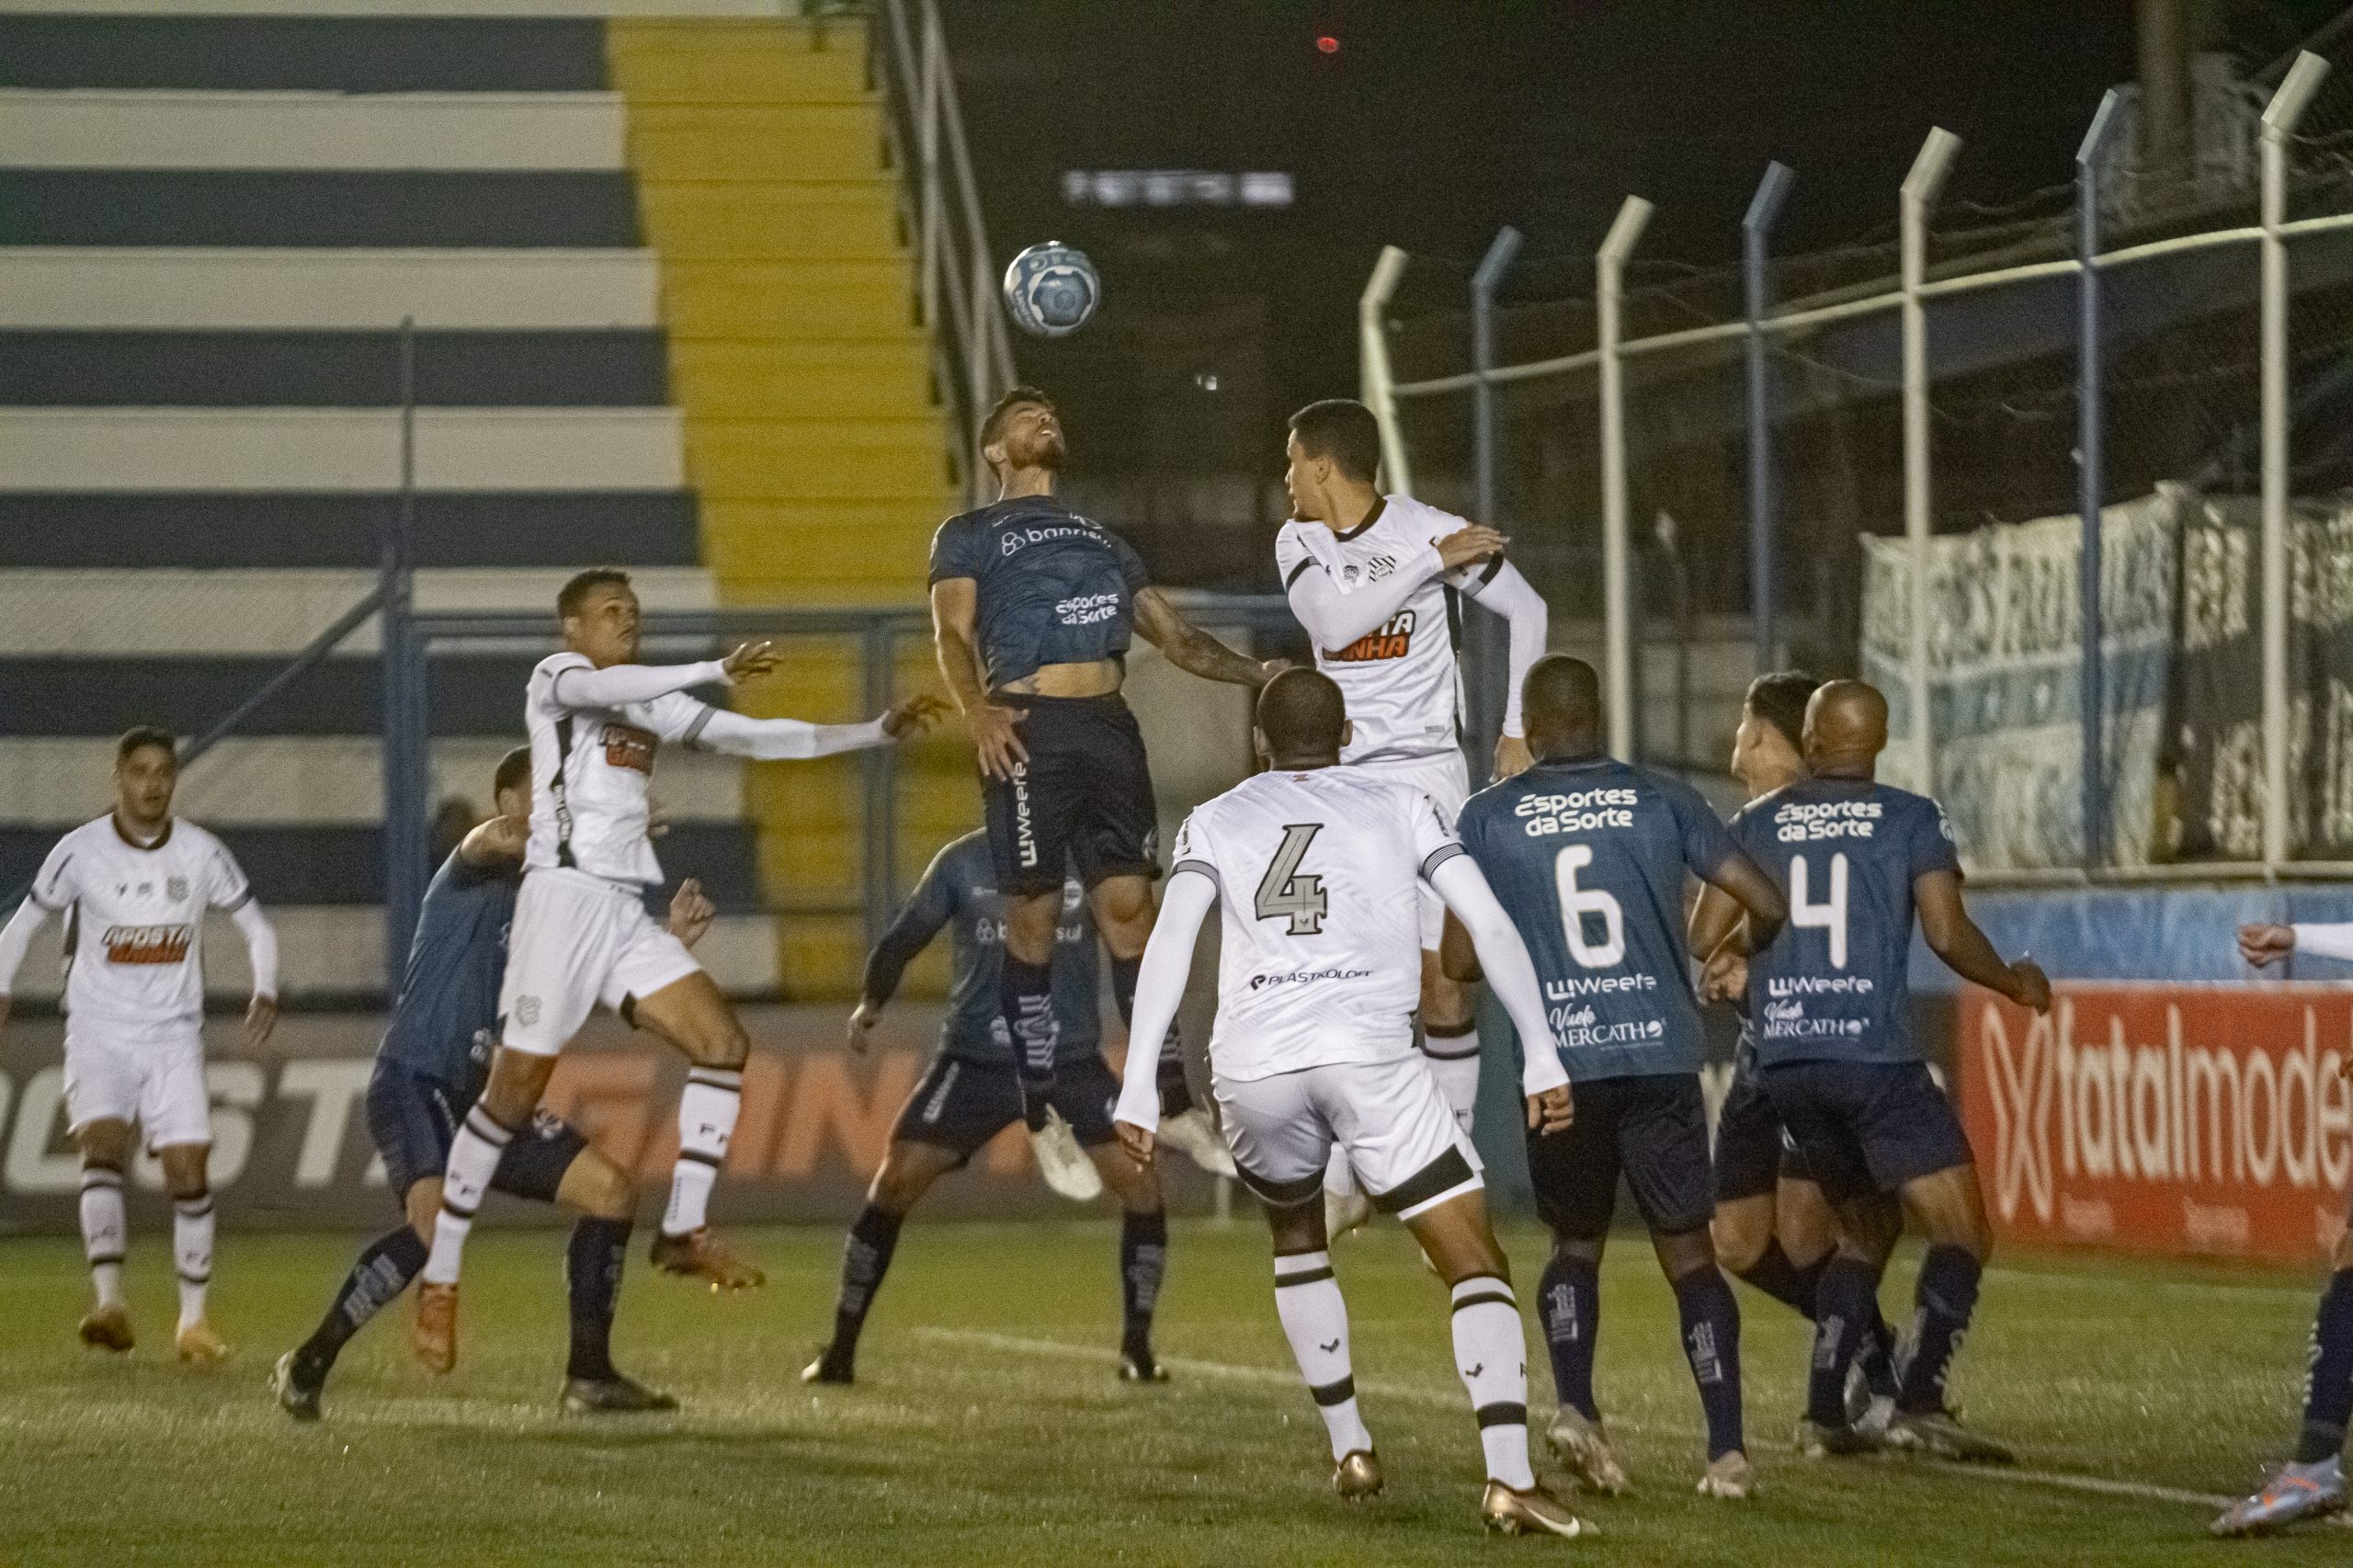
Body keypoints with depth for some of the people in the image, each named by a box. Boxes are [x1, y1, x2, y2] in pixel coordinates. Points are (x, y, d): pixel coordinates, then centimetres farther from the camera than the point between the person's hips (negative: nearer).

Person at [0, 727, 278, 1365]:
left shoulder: (202, 854, -2)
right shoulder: (81, 851, -6)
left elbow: (255, 927, 10)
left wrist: (265, 992, -7)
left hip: (173, 1037, 2)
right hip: (98, 1033, -2)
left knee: (189, 1169, -5)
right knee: (102, 1145, -23)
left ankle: (193, 1321, 9)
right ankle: (109, 1304, -34)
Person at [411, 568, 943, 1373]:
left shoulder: (654, 704, 22)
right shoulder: (554, 675, 0)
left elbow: (760, 738, 22)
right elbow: (595, 689, -24)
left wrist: (877, 730, 15)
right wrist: (716, 670, -35)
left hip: (627, 913, 7)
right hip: (563, 894, -7)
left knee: (724, 1042, -9)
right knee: (514, 1092, -9)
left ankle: (683, 1230, -3)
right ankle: (439, 1280, -2)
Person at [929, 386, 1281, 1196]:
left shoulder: (1101, 539, 27)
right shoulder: (968, 536, 12)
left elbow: (1175, 636, 25)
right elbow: (953, 633, -3)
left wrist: (1259, 672, 10)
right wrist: (977, 711, -22)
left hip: (1108, 728, 4)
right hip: (1028, 732, -4)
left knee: (1128, 908, -2)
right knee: (1032, 919, -4)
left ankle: (1173, 1102, 0)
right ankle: (1041, 1114, 3)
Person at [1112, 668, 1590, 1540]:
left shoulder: (1216, 821, 19)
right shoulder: (1397, 806, 19)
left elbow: (1171, 938, 3)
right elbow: (1490, 925, 9)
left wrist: (1139, 1084, -2)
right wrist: (1541, 1056, 10)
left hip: (1252, 1066, 2)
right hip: (1370, 1052, -2)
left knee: (1295, 1235, 31)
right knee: (1476, 1263, 0)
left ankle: (1348, 1448, 28)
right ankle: (1509, 1481, -17)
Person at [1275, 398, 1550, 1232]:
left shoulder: (1435, 532, -8)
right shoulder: (1298, 543, 4)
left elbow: (1528, 611, 2)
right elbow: (1334, 623, -14)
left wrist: (1517, 731, 0)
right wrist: (1432, 563, -19)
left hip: (1423, 772, -4)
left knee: (1442, 978, -7)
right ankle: (1338, 1183, 7)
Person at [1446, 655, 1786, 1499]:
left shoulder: (1487, 818, 5)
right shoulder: (1664, 802, 6)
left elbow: (1460, 961, 5)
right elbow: (1768, 906, 3)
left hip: (1556, 1062, 0)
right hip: (1660, 1054, 0)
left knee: (1576, 1244, 20)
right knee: (1688, 1253, 8)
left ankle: (1575, 1404, -3)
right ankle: (1727, 1446, -1)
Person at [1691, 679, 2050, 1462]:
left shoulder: (1757, 823, 9)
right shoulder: (1911, 820, 0)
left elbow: (1706, 938, 7)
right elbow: (1948, 933, -8)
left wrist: (1738, 955, 30)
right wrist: (2015, 984, 10)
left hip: (1785, 1065, 5)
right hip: (1875, 1058, -5)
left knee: (1864, 1230, 21)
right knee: (1962, 1234, -2)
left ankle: (1823, 1413, 12)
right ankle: (1918, 1403, -19)